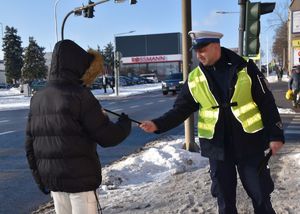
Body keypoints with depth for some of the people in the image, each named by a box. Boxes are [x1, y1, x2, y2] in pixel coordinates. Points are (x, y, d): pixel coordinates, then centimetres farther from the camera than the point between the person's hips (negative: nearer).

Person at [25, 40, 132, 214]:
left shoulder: (38, 98, 6)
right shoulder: (79, 95, -16)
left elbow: (30, 143, 10)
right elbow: (106, 137, -15)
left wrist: (39, 177, 20)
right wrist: (125, 123, 5)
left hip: (51, 178, 7)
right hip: (81, 177, -7)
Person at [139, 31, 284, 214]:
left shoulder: (245, 68, -7)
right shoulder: (194, 78, 0)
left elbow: (266, 102, -4)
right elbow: (181, 109, 3)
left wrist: (275, 134, -6)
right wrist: (158, 124, -12)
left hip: (249, 141, -2)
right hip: (217, 145, 2)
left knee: (260, 192, 10)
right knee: (224, 195, 14)